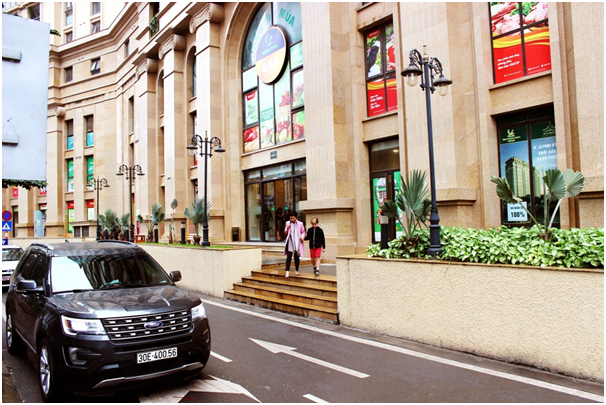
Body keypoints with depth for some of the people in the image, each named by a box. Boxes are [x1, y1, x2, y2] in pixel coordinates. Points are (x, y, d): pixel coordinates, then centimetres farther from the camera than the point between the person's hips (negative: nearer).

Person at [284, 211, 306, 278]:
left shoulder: (300, 224, 0)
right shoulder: (287, 223, 4)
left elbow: (303, 232, 9)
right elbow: (285, 232, 11)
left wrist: (303, 236, -12)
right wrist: (287, 228, -10)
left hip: (297, 243, 0)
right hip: (290, 243, 0)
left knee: (297, 257, 10)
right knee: (288, 257, -8)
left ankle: (297, 270, 24)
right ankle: (287, 271, -10)